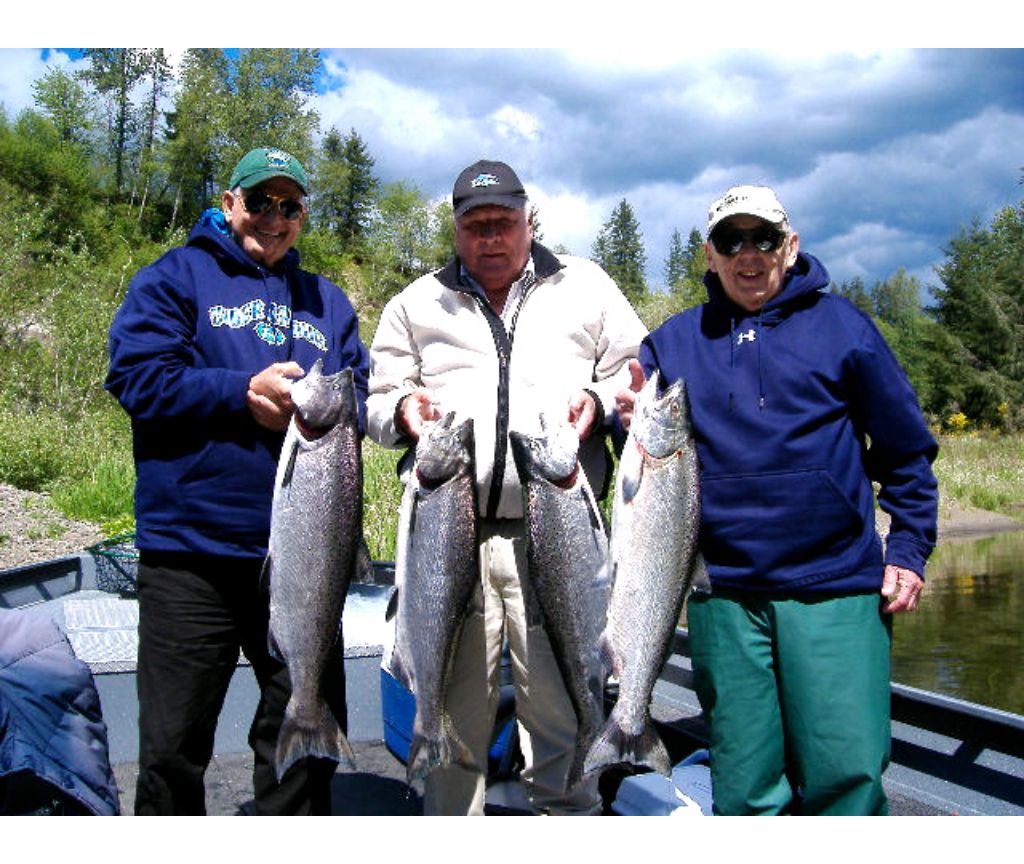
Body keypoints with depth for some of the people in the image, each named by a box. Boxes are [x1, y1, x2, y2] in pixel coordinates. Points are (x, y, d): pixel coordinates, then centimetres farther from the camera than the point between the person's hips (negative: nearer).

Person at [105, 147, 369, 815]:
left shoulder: (327, 300, 19)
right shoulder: (174, 276, 7)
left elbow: (363, 401, 10)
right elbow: (137, 378, -6)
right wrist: (245, 393, -15)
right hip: (192, 555, -3)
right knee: (173, 746, 6)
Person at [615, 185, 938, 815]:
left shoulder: (839, 324, 5)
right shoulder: (675, 341, 10)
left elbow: (906, 449, 7)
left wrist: (909, 550, -1)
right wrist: (633, 423, -10)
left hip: (835, 590, -2)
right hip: (723, 595, 2)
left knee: (847, 773, -3)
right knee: (743, 783, 10)